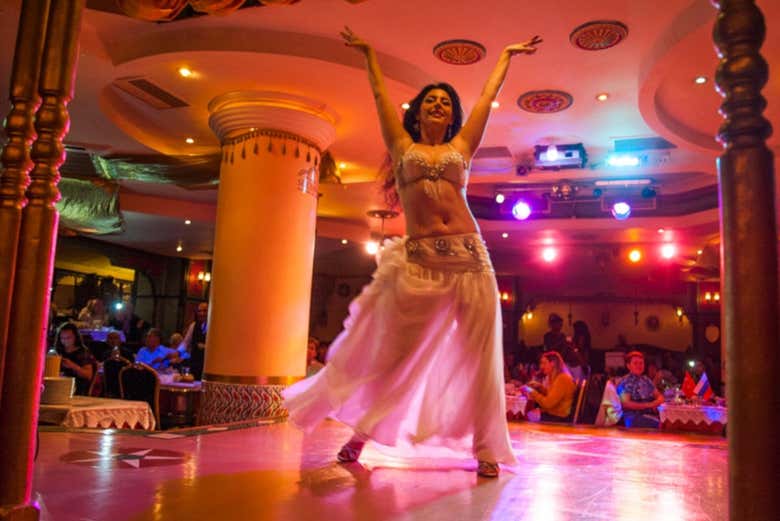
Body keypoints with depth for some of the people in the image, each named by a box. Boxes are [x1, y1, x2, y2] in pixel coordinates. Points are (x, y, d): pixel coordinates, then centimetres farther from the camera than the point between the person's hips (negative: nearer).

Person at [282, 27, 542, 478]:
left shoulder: (462, 146, 17)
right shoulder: (402, 146, 15)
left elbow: (489, 96, 27)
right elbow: (381, 95, 24)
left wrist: (507, 55, 36)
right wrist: (369, 54, 35)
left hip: (469, 255, 2)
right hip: (417, 260, -1)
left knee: (478, 353, -1)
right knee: (391, 350, 1)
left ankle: (486, 449, 8)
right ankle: (360, 434, 19)